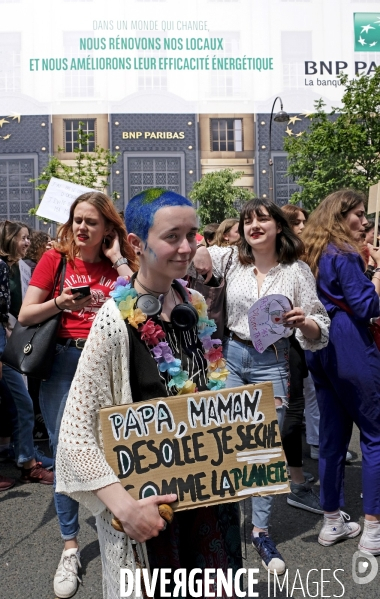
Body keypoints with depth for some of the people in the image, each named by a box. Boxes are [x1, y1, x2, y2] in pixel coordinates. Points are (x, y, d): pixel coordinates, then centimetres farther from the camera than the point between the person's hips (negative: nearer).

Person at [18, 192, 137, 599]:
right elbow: (25, 315, 0)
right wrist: (59, 303, -16)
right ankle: (69, 547, 19)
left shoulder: (119, 263, 7)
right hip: (64, 360, 0)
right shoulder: (56, 258, 2)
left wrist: (119, 260, -6)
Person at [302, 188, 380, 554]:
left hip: (321, 352, 8)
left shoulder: (315, 253, 14)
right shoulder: (345, 255, -12)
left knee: (332, 435, 12)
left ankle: (332, 522, 21)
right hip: (350, 350, -8)